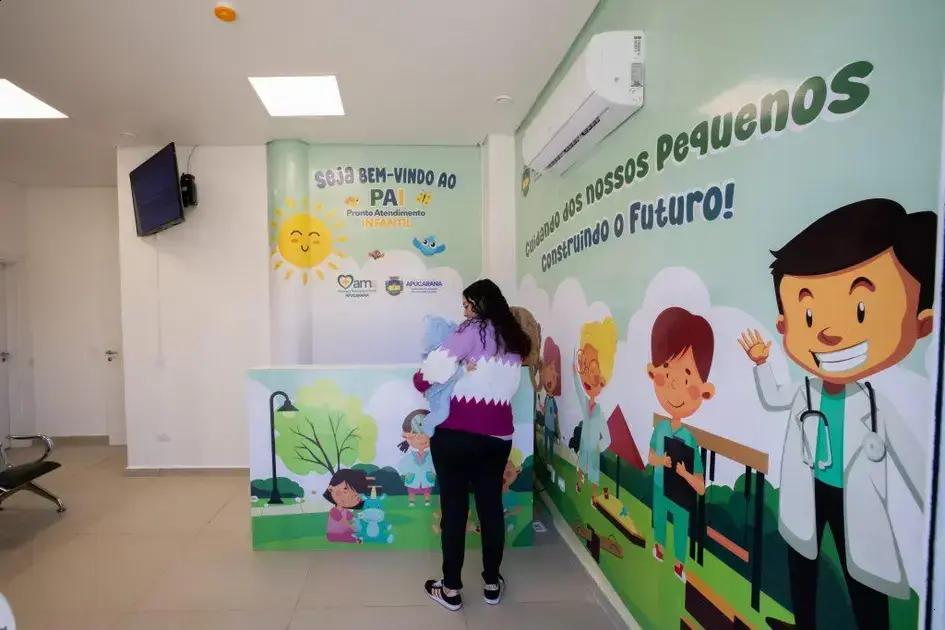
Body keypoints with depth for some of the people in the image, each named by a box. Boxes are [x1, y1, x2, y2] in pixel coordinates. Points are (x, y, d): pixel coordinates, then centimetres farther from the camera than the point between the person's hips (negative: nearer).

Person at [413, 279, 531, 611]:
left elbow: (436, 369, -14)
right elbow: (503, 384, 13)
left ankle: (451, 590, 22)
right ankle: (492, 585, 30)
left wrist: (420, 378, 5)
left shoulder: (474, 330, -7)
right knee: (491, 506, 16)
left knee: (454, 508, 8)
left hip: (455, 433, -6)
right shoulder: (513, 339, 13)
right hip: (497, 435, 6)